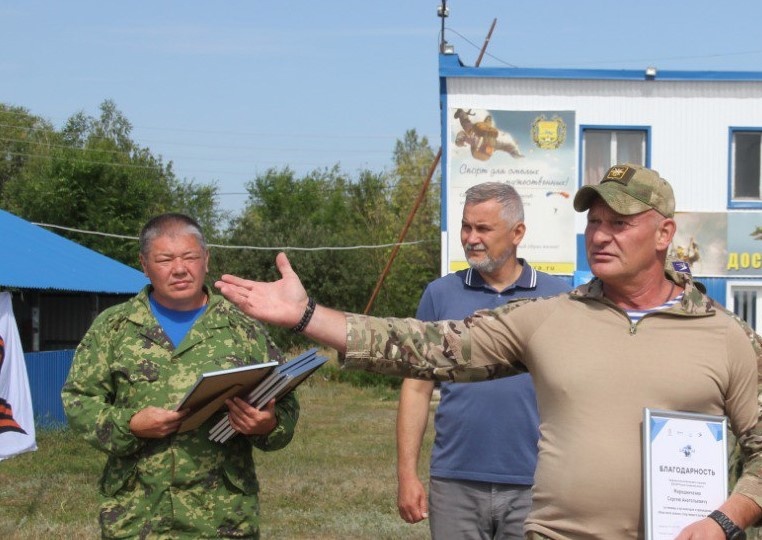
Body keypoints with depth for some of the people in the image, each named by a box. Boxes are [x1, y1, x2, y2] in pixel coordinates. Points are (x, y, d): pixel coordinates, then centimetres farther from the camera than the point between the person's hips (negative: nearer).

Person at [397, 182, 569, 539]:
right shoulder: (440, 294, 6)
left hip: (532, 486, -1)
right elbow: (417, 388, 6)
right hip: (455, 483, 1)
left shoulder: (558, 297, 4)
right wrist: (407, 474, -1)